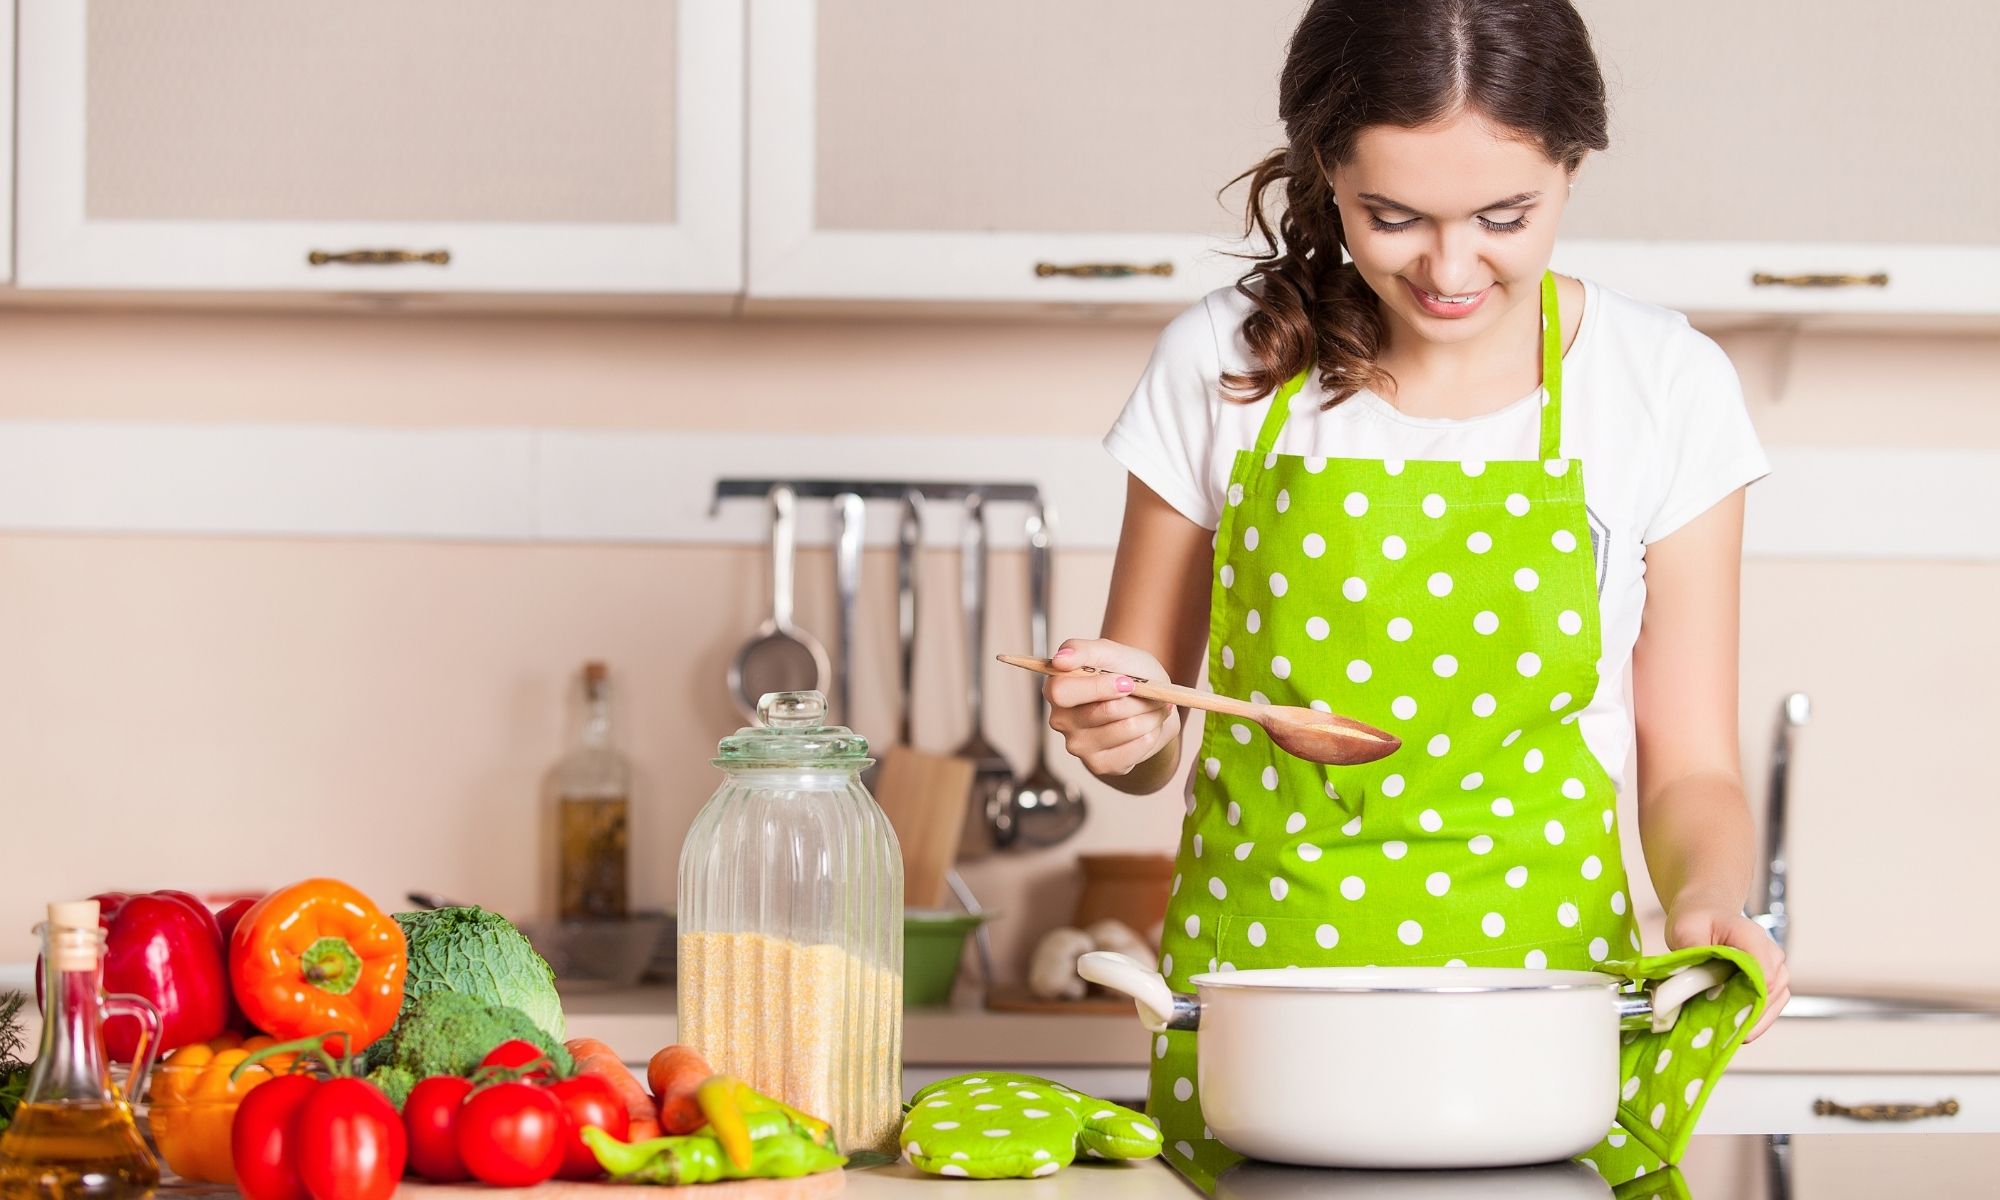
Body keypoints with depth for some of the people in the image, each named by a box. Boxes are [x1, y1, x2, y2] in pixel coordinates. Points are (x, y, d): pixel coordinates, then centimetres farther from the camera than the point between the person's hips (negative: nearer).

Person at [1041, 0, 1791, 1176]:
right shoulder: (1223, 364, 2)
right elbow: (1146, 737, 12)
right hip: (1250, 987, 1)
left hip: (1539, 980, 0)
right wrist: (1124, 728, -10)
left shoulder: (1665, 385, 0)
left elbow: (1688, 766, 5)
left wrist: (1708, 900, -14)